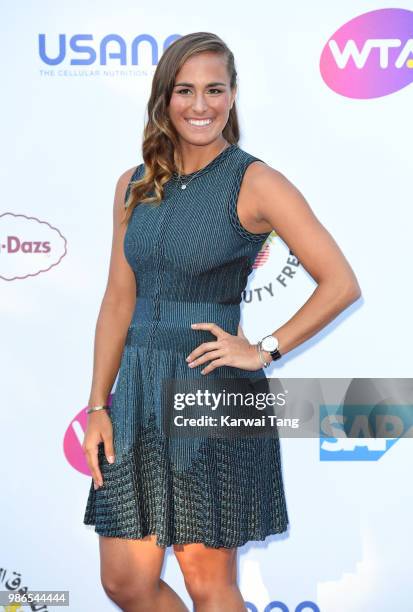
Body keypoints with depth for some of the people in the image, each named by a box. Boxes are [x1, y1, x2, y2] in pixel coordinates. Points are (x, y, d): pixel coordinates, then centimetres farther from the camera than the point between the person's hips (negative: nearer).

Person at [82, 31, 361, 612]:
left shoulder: (255, 183, -7)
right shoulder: (135, 186, 8)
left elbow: (341, 284, -10)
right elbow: (118, 301, 9)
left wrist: (264, 350, -11)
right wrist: (98, 407, 5)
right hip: (140, 392, 6)